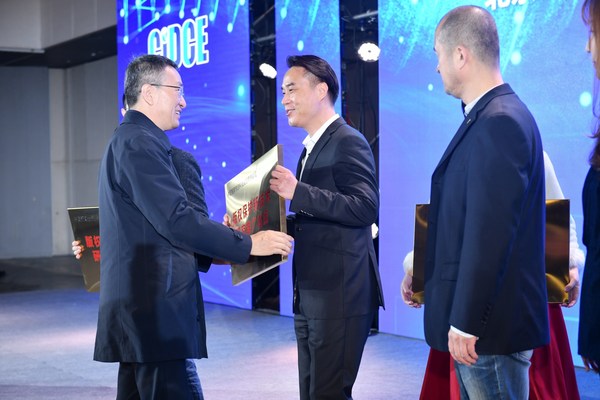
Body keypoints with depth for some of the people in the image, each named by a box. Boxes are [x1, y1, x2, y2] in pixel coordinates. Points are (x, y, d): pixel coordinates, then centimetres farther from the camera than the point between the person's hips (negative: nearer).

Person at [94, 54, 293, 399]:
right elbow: (177, 220, -20)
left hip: (137, 305, 11)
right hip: (154, 308, -11)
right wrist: (248, 244, -13)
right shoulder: (139, 143, -13)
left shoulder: (129, 140, 19)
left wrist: (222, 248, 18)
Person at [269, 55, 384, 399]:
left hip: (340, 295, -10)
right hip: (310, 295, 10)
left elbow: (366, 207, -22)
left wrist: (297, 192, -24)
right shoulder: (313, 147, 17)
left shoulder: (348, 142, -11)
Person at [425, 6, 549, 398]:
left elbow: (489, 233, -22)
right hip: (479, 318, 9)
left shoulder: (499, 122, -18)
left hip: (491, 324, -9)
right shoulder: (493, 117, 12)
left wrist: (465, 322, -20)